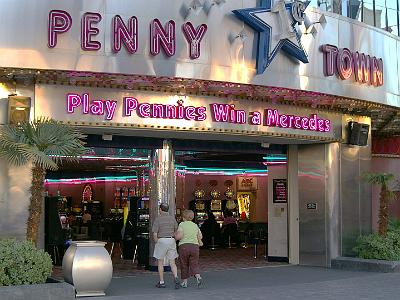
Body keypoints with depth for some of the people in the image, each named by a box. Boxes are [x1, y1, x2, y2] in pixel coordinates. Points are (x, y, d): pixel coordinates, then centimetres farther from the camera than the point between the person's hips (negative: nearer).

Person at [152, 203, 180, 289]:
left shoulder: (158, 219, -7)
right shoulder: (172, 218, 6)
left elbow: (155, 234, -11)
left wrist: (156, 243, 2)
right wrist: (174, 241, 15)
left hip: (161, 241, -3)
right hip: (171, 241, 3)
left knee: (160, 262, 11)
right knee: (172, 263, 6)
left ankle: (161, 282, 13)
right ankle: (176, 278, -18)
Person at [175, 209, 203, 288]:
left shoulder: (182, 224, -5)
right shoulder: (195, 225, 9)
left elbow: (179, 236, -15)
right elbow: (200, 236, 16)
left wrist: (175, 235, 5)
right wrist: (199, 241, 35)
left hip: (184, 246, -3)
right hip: (194, 246, 3)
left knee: (184, 265, 11)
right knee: (194, 265, 4)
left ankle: (184, 282, 19)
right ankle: (198, 277, -22)